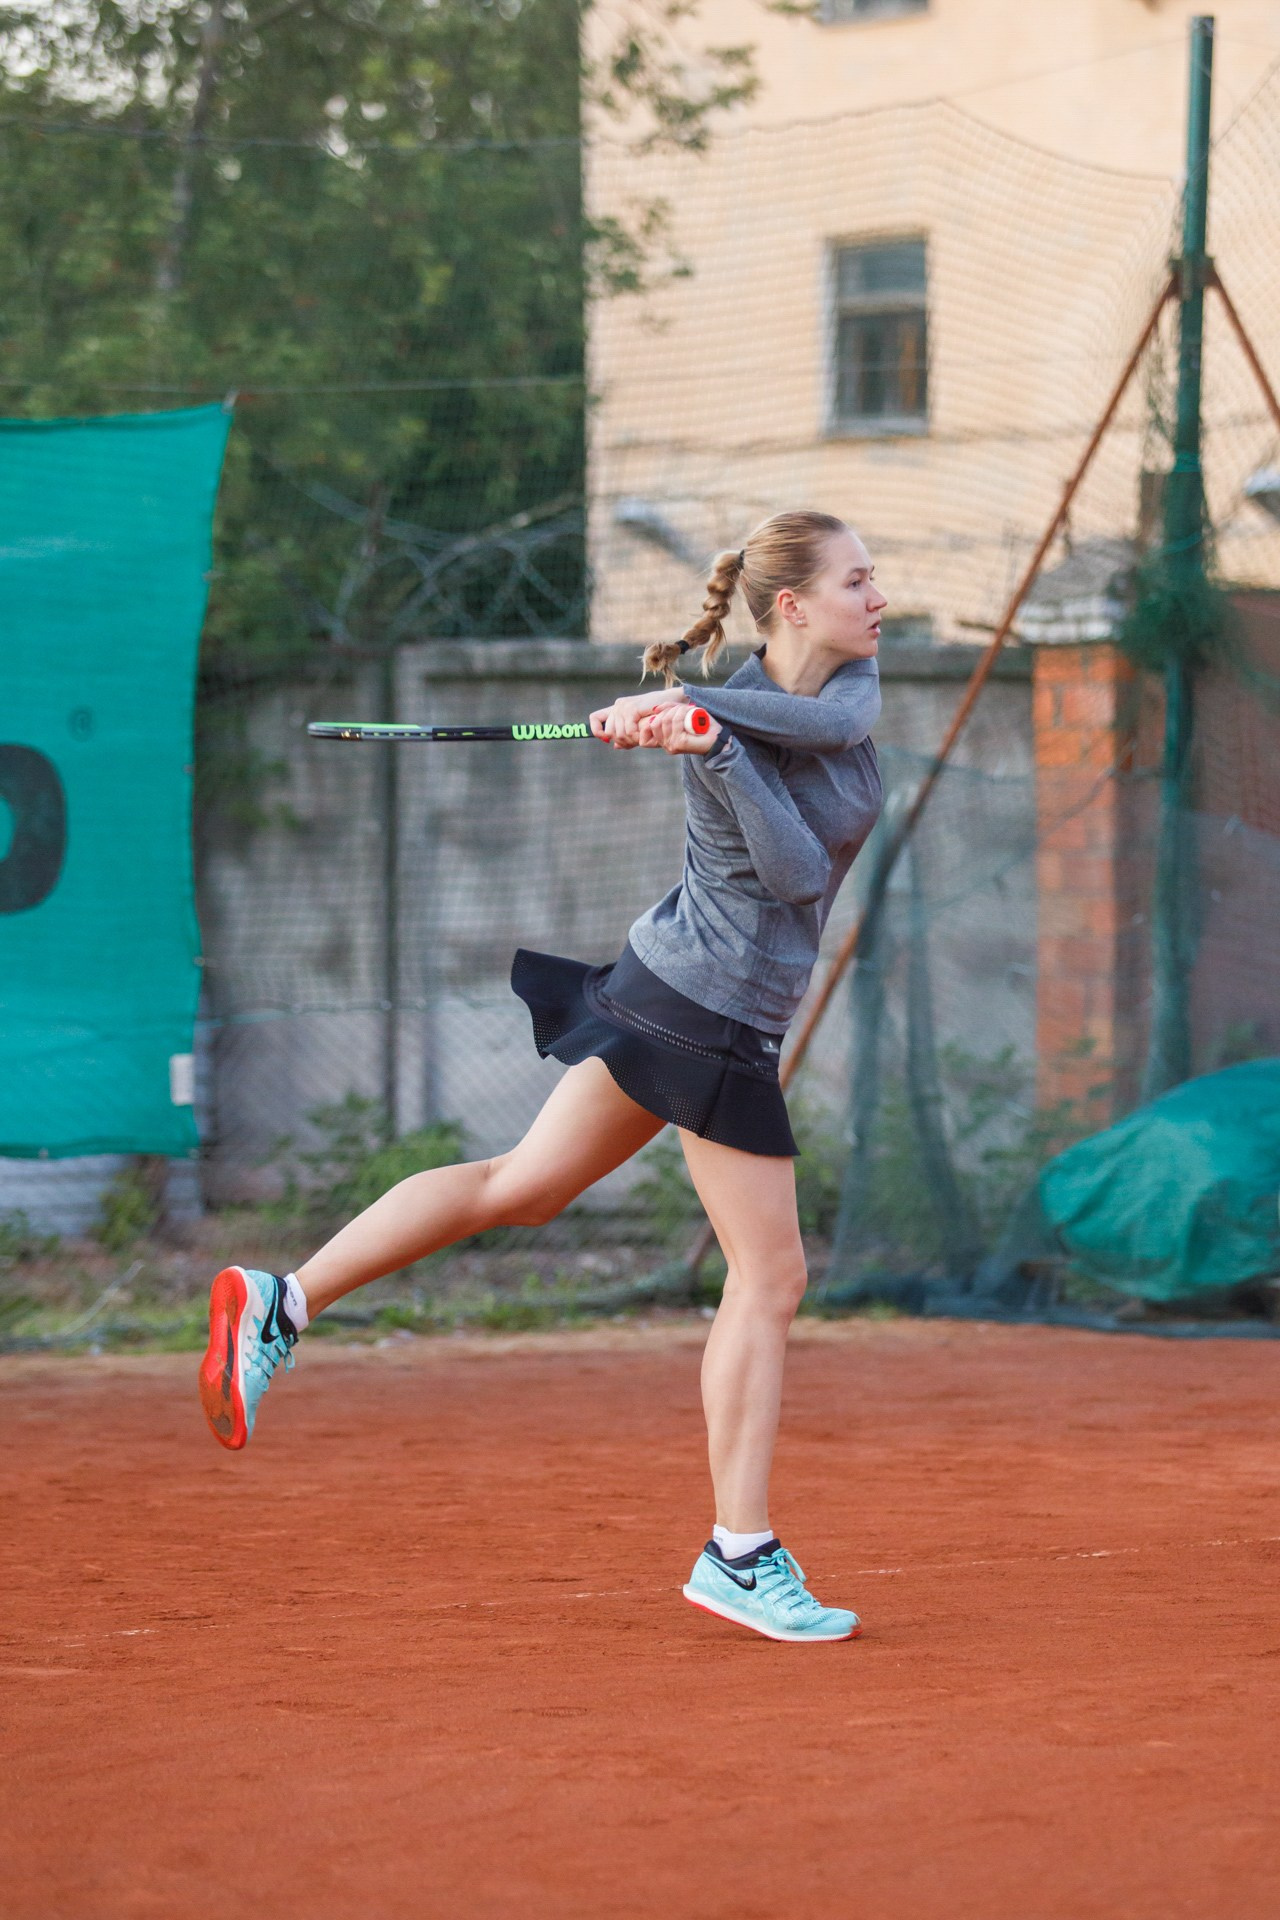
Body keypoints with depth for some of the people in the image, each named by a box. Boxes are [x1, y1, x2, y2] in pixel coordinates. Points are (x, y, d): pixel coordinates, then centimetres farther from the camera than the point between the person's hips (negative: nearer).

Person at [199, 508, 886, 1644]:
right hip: (708, 1014, -8)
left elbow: (840, 719, -17)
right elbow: (797, 869, -26)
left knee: (523, 1185, 11)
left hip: (664, 995, 8)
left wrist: (703, 706, -24)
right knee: (770, 1277, -4)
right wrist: (708, 737, -31)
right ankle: (741, 1557, 0)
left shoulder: (852, 676, 6)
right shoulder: (721, 724, -18)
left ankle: (282, 1302, 11)